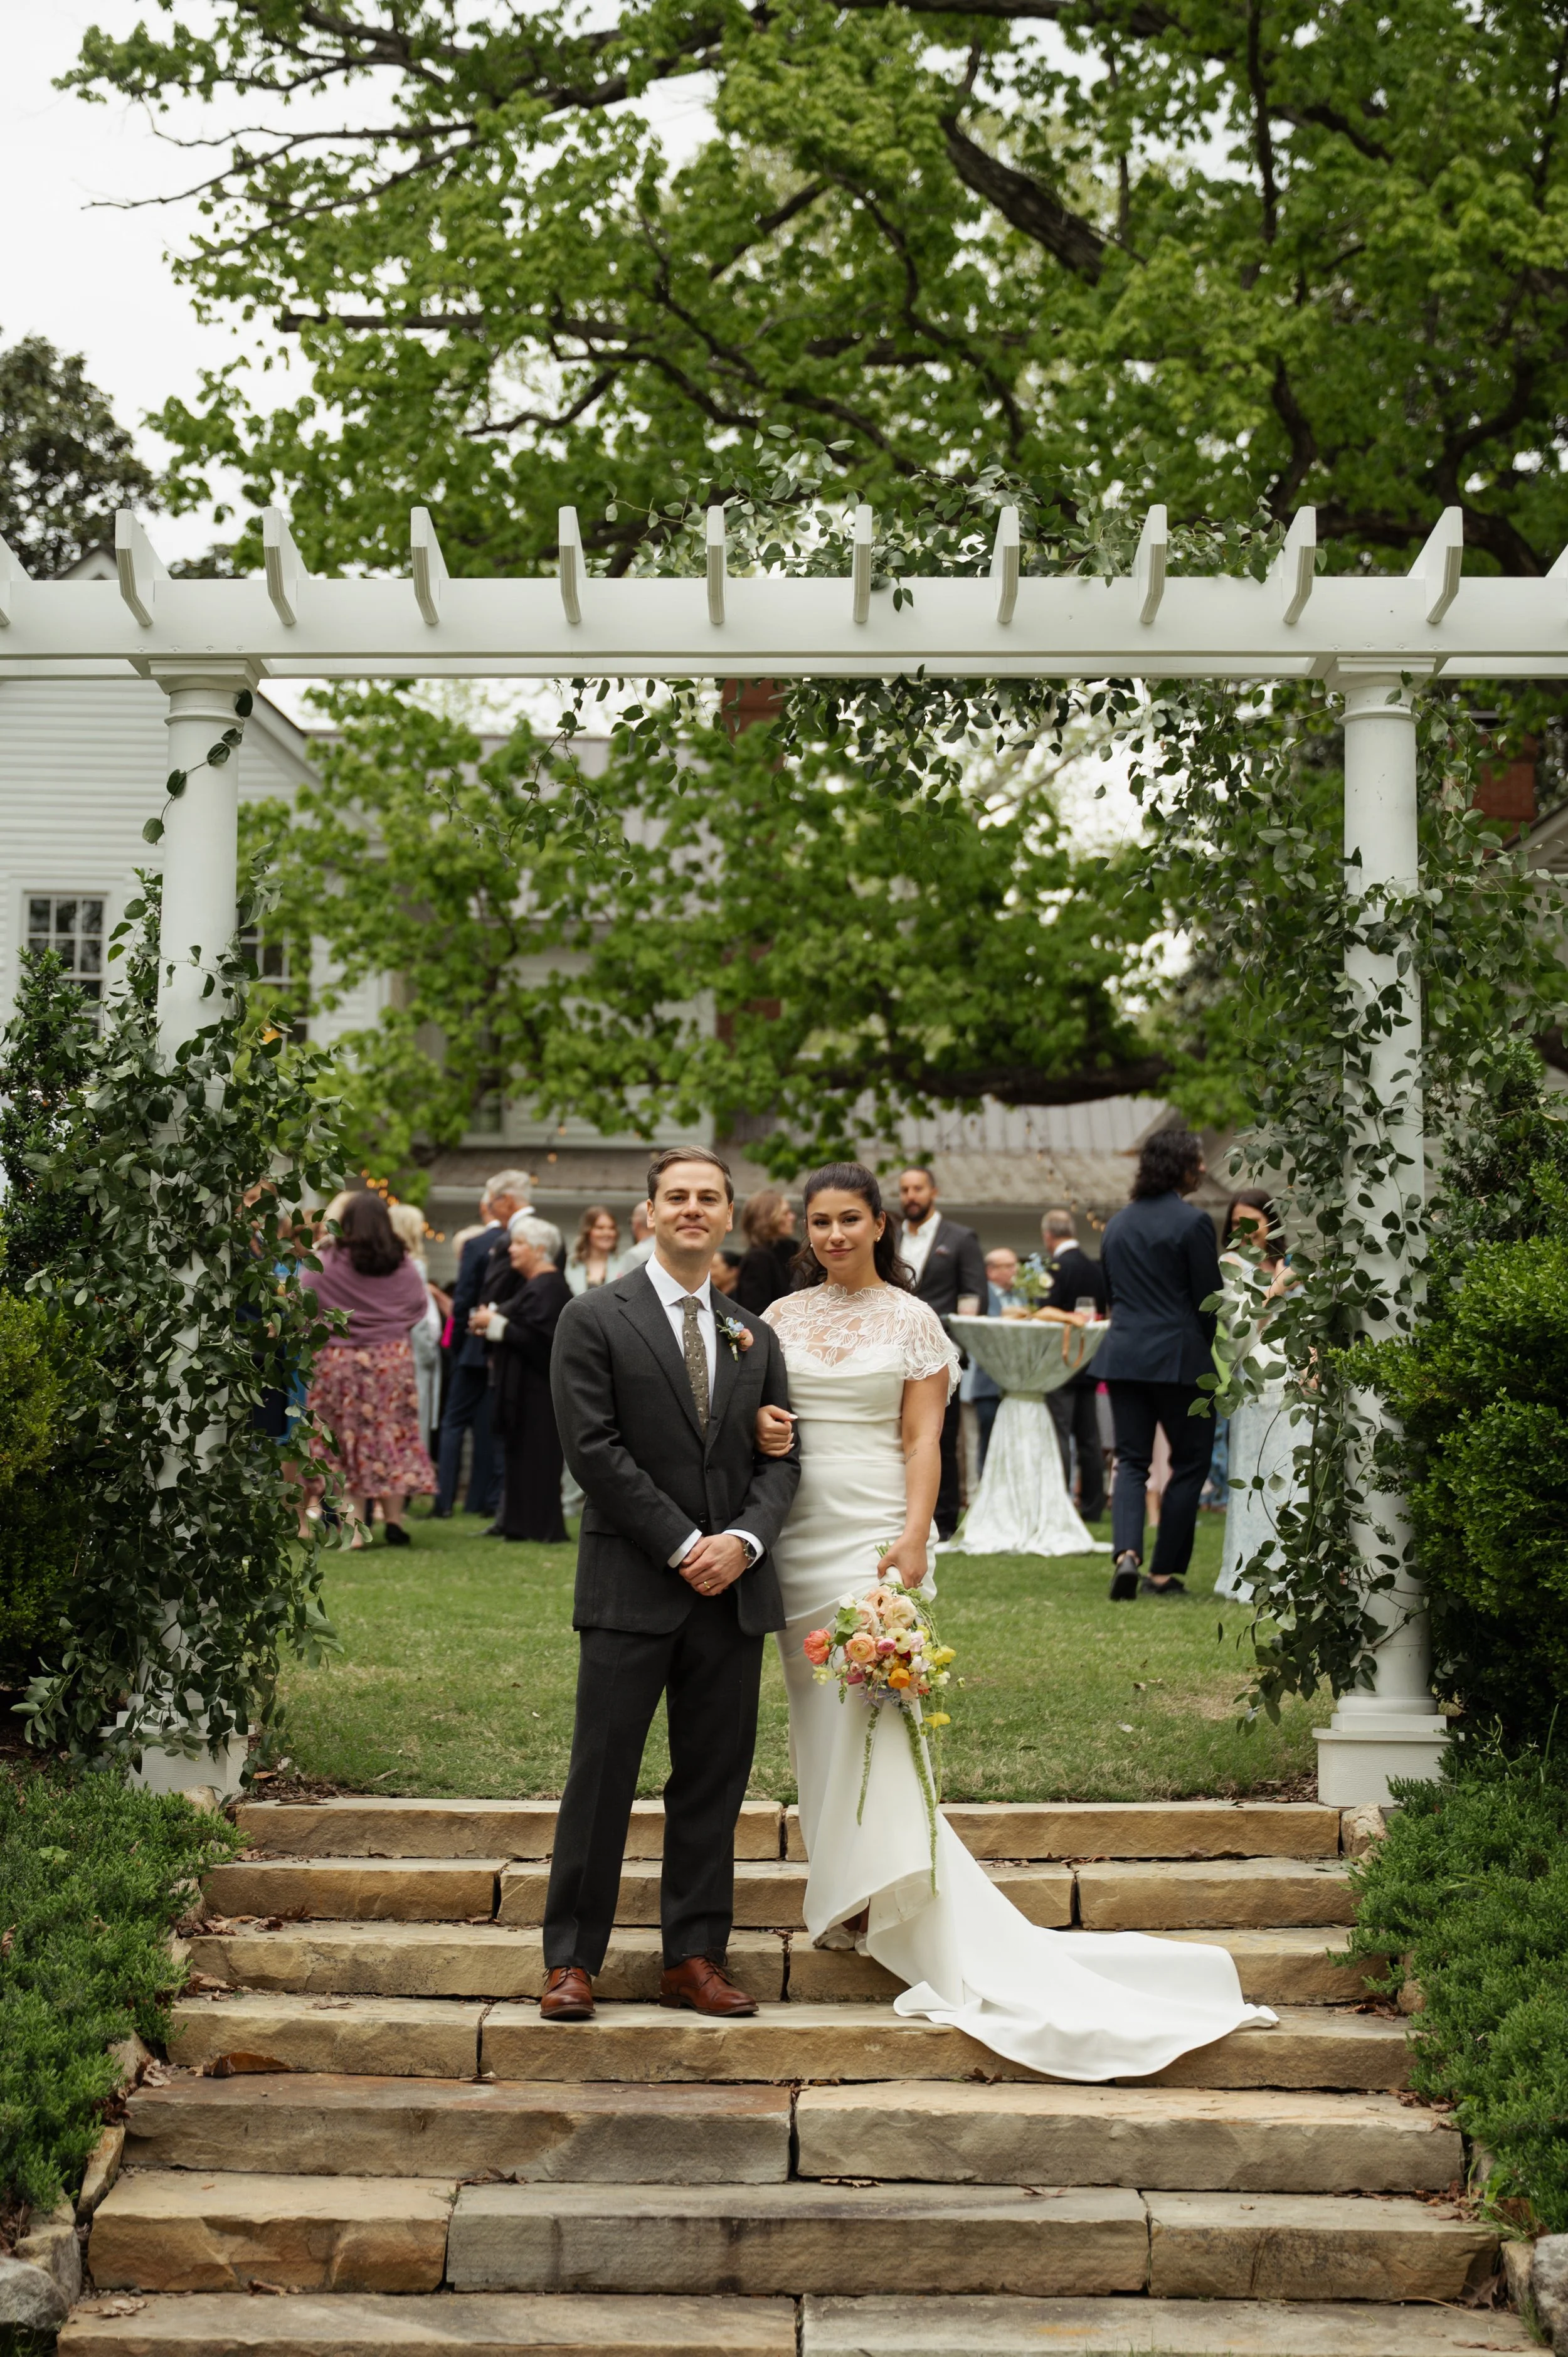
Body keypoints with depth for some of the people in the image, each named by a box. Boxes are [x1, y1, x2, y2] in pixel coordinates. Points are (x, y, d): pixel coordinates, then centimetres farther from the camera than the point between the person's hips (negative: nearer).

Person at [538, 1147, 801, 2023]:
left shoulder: (754, 1334, 14)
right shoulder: (595, 1319, -1)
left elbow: (781, 1457, 10)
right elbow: (594, 1449, -9)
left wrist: (743, 1541, -8)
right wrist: (683, 1546, -12)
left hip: (733, 1588, 4)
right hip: (632, 1588, -4)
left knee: (715, 1781, 8)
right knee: (602, 1777, -1)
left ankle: (695, 1957, 16)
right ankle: (573, 1960, 8)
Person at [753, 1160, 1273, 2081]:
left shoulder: (912, 1320, 1)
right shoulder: (783, 1317, 11)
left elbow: (922, 1442, -3)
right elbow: (754, 1412, 16)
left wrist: (912, 1538, -15)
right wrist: (758, 1426, -9)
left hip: (875, 1533, -4)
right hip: (799, 1536, 4)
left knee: (872, 1726, -12)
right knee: (821, 1723, 8)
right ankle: (853, 1899, 18)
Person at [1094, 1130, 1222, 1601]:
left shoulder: (1118, 1223, 11)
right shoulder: (1192, 1222, -10)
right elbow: (1207, 1301, -8)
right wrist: (1215, 1355, 7)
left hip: (1123, 1354, 5)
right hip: (1179, 1357, -5)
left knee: (1131, 1461, 8)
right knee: (1189, 1463, 7)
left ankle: (1126, 1551, -15)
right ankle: (1165, 1572, 7)